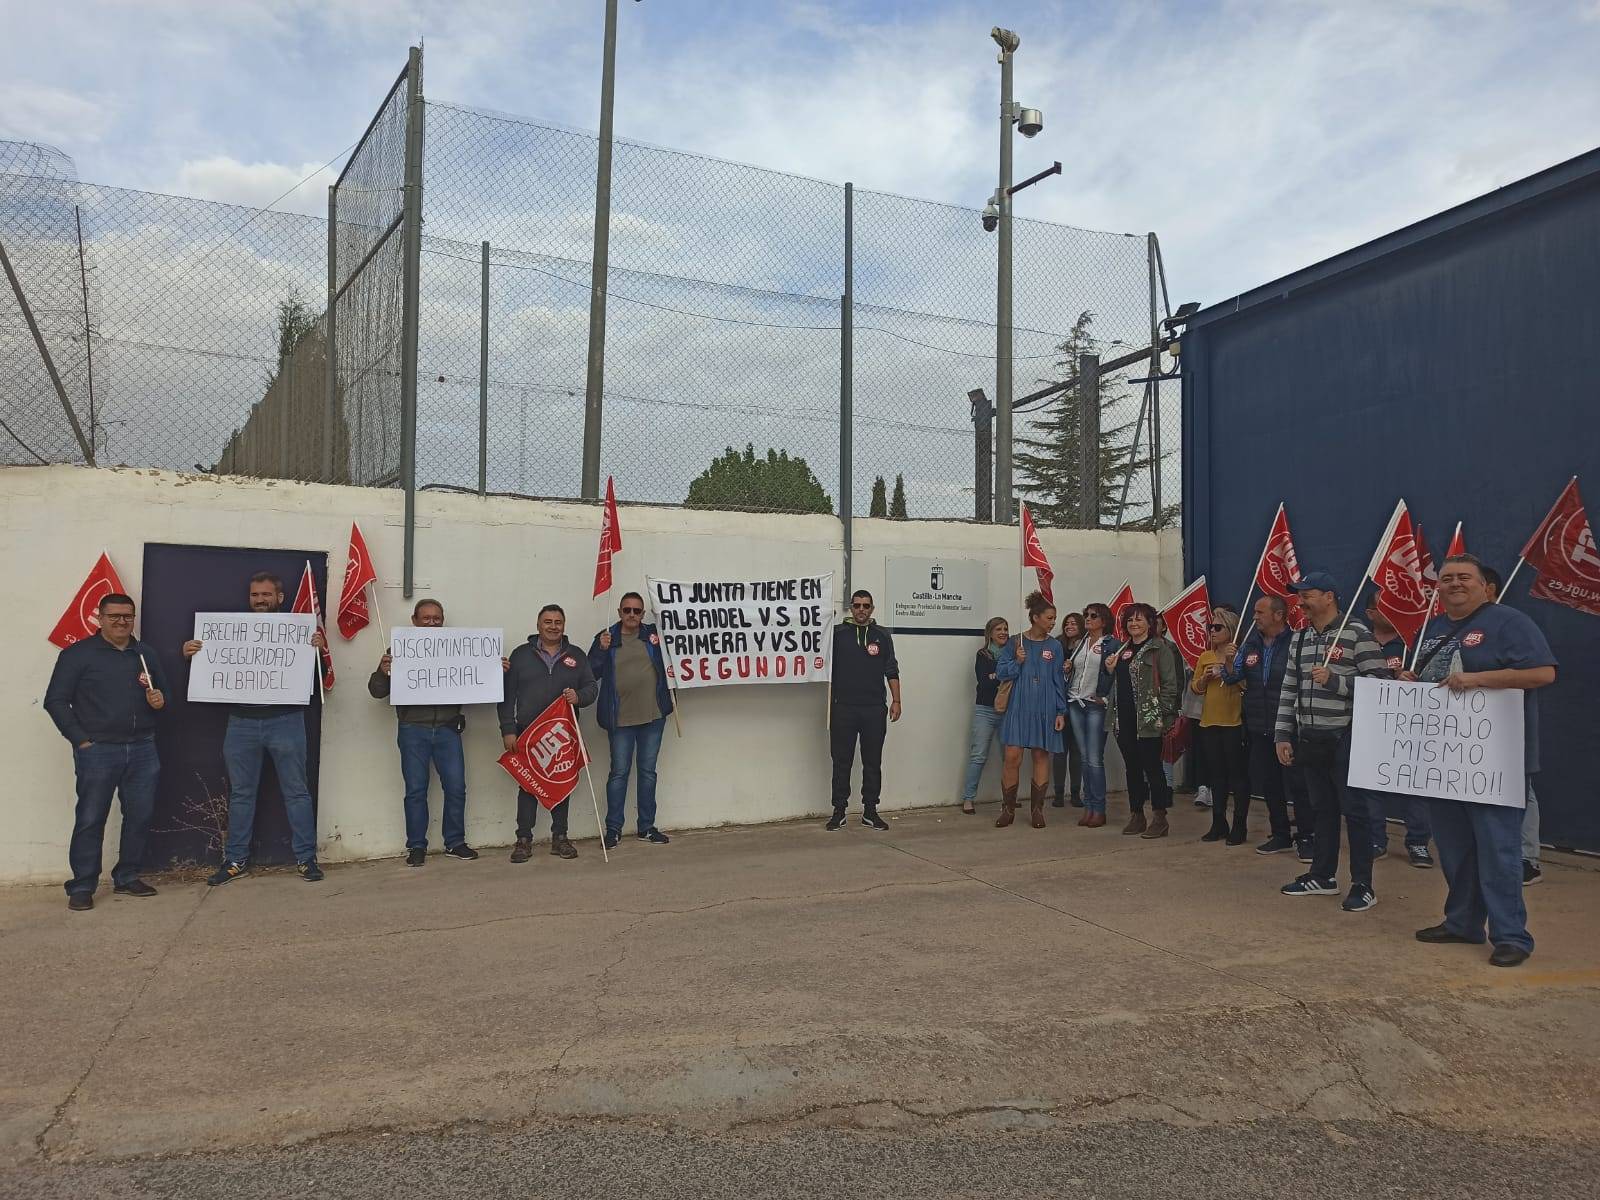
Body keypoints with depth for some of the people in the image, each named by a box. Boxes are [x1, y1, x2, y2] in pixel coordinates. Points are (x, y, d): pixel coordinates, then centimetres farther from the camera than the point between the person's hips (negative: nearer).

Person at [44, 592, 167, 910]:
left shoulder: (146, 654, 14)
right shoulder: (78, 654, -2)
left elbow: (161, 693, 25)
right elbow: (55, 700, -3)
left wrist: (160, 700, 0)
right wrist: (81, 739, -9)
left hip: (142, 750, 5)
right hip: (97, 751, -5)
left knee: (140, 816, 7)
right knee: (90, 819, -1)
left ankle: (127, 878, 21)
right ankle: (82, 887, 9)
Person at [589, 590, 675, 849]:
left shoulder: (654, 634, 5)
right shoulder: (606, 637, 2)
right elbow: (591, 673, -2)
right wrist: (602, 649, -16)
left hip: (653, 715, 2)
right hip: (620, 719, -2)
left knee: (648, 771, 10)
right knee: (619, 772, 2)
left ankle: (646, 827, 20)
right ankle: (613, 829, 12)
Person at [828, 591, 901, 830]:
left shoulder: (882, 635, 10)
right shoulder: (837, 633, 4)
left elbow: (892, 671, 10)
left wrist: (896, 700, 3)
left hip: (874, 709, 2)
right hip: (843, 709, -2)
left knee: (873, 762, 6)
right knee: (842, 762, 3)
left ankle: (870, 811, 15)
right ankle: (839, 812, 11)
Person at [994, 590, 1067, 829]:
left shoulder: (1054, 646, 5)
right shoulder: (1015, 643, 2)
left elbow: (1059, 680, 6)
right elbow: (1001, 672, 3)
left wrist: (1061, 712, 1)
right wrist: (1017, 661, -15)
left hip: (1045, 709, 2)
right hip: (1019, 707, -1)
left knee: (1042, 756, 5)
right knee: (1012, 757, -5)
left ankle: (1037, 810, 16)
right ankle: (1008, 809, 8)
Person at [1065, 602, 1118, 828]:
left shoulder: (1111, 644, -3)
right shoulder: (1080, 644, 16)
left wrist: (1106, 699, -17)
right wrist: (1066, 669, 4)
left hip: (1095, 706, -6)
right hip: (1075, 704, 6)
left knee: (1095, 760, -6)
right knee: (1084, 758, 8)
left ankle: (1098, 810, 1)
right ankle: (1088, 806, 13)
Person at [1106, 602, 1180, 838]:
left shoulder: (1160, 648, -5)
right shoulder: (1122, 650, 17)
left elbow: (1170, 684, -10)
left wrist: (1160, 714, -14)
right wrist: (1110, 670, 5)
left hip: (1147, 720, -7)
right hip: (1123, 720, 7)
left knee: (1152, 767, -2)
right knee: (1132, 768, 11)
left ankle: (1159, 818, 5)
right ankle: (1136, 816, 19)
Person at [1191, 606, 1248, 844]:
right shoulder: (1205, 657, 12)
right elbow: (1195, 688, 14)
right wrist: (1205, 677, -4)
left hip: (1235, 723, -6)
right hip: (1209, 724, 6)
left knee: (1238, 775, 1)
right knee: (1216, 775, 12)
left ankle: (1239, 826, 8)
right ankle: (1218, 824, 21)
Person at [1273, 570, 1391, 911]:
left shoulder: (1356, 634, -9)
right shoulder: (1299, 639, 11)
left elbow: (1381, 681, -14)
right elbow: (1289, 690, 13)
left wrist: (1334, 681, -20)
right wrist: (1283, 735, 9)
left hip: (1344, 738, -6)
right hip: (1309, 739, 6)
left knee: (1354, 811, 0)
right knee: (1322, 809, 15)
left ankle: (1363, 886, 9)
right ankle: (1322, 876, 25)